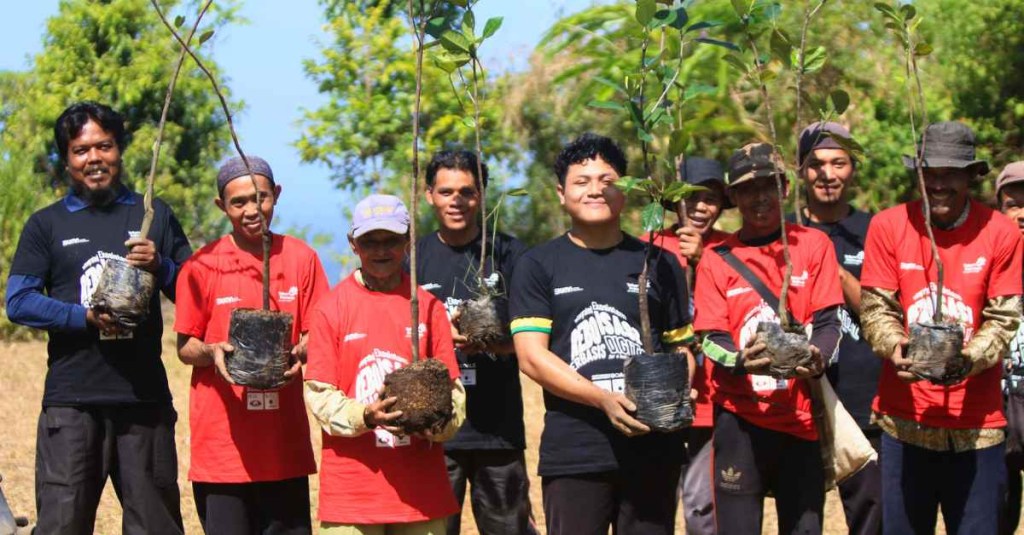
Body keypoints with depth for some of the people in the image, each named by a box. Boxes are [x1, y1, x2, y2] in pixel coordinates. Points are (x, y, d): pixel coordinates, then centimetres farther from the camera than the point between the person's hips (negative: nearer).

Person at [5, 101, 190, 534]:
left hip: (145, 396, 1)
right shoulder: (46, 224, 10)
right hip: (71, 398, -1)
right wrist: (86, 316, -13)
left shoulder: (153, 215, 14)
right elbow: (18, 302, 1)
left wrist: (161, 268, -9)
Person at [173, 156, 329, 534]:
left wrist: (299, 353, -14)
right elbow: (185, 347, 5)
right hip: (221, 438, -1)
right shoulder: (202, 266, 1)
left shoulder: (301, 259, 5)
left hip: (284, 440, 2)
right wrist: (212, 353, -17)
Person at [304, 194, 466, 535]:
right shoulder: (332, 307, 2)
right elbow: (319, 392, -2)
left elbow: (452, 387, 7)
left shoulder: (428, 307, 8)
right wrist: (364, 416, -20)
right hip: (352, 485, -2)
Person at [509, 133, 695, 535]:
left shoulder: (658, 264, 14)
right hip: (574, 452, -2)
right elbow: (531, 355, -4)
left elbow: (681, 346, 16)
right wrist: (603, 398, -17)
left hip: (653, 451, 2)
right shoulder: (538, 265, 6)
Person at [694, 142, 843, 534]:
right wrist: (741, 361, -26)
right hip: (739, 418, -1)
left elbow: (827, 322, -1)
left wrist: (817, 359, -23)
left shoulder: (813, 245, 5)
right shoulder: (716, 259, 4)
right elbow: (711, 338, -3)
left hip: (799, 417, 1)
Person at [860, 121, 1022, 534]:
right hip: (904, 417, 1)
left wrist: (970, 357, -22)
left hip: (976, 422, 0)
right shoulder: (888, 226, -2)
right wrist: (896, 347, -22)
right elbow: (876, 307, -1)